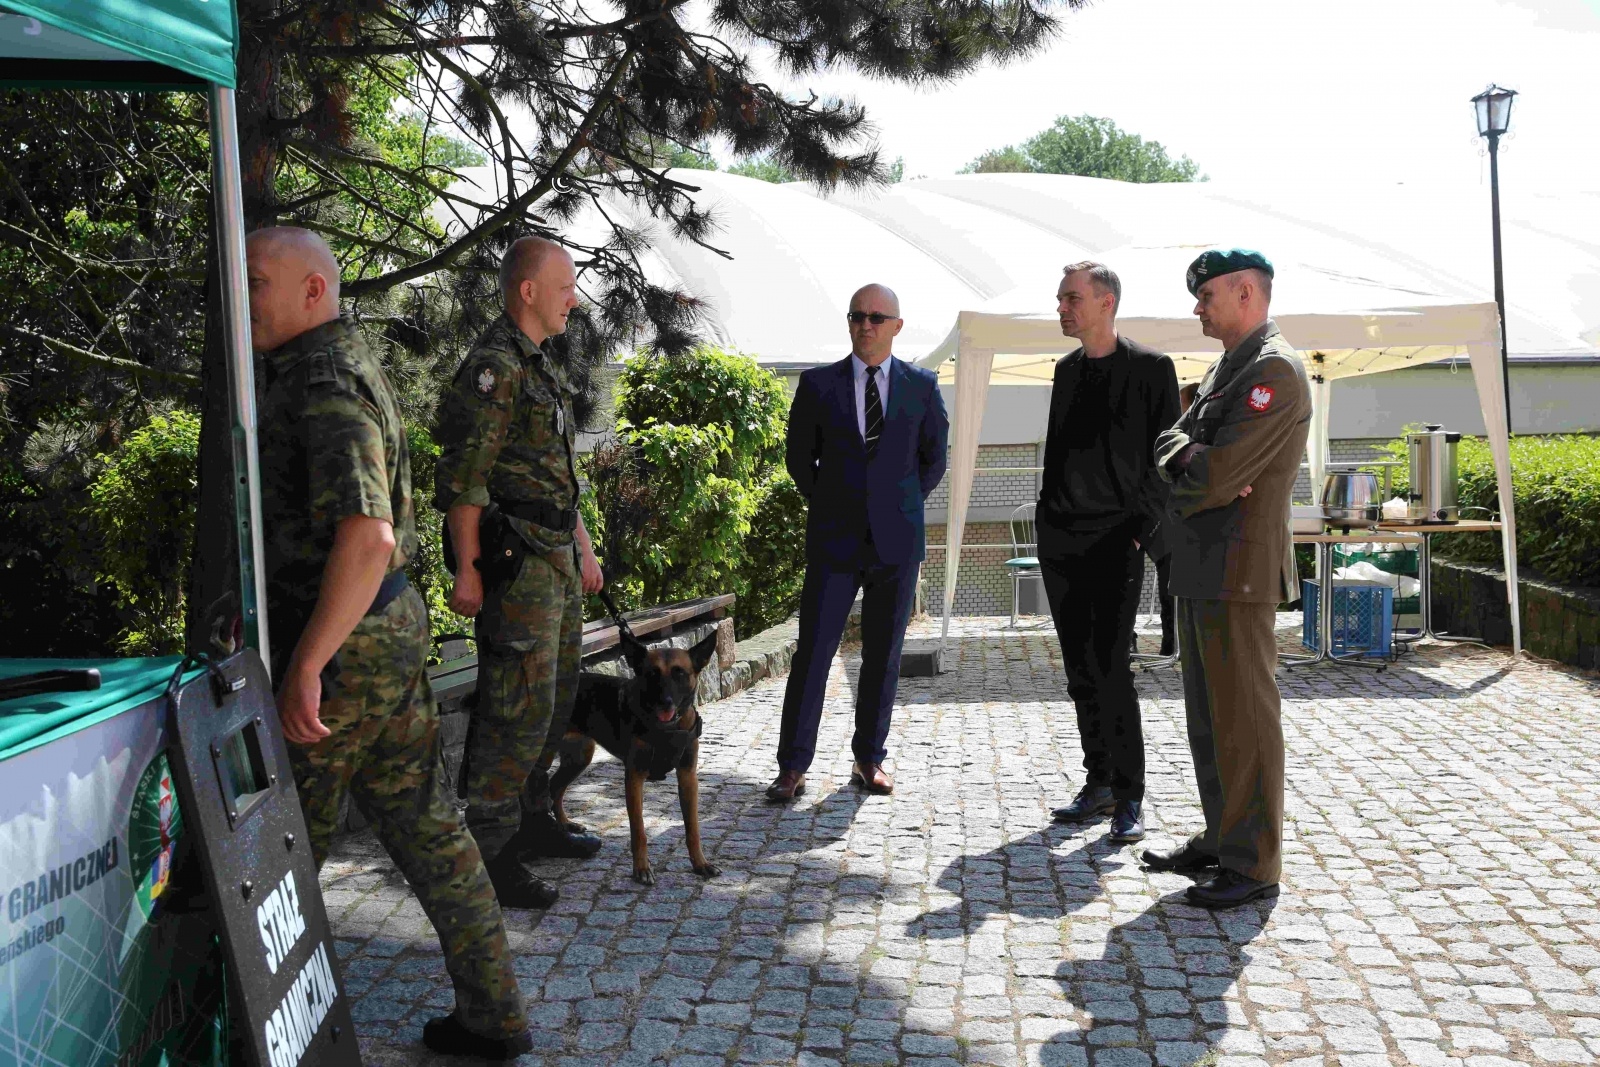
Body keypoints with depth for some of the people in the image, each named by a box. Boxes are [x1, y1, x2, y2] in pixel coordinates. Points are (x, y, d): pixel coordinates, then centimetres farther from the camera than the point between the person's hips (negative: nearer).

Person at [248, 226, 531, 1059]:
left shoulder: (323, 387, -18)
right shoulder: (346, 364, 14)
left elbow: (365, 537, -32)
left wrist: (305, 665, -28)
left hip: (342, 644, -9)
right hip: (392, 626, 9)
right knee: (424, 826, 13)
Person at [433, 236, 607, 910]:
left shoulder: (541, 366, 17)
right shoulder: (493, 367, -14)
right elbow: (462, 478, -18)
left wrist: (584, 549, 23)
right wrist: (467, 572, -20)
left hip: (556, 559, 10)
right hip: (516, 566, -10)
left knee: (555, 696, 17)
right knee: (520, 707, -7)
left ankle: (530, 818, 30)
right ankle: (487, 849, 4)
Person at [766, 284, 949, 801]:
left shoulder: (922, 386, 5)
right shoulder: (817, 384, 2)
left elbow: (934, 458, 14)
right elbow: (798, 458, 10)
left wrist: (902, 508, 9)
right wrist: (830, 506, 7)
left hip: (897, 543, 1)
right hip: (834, 541, -1)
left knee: (883, 656, 7)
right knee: (812, 652, -3)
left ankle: (869, 759, 20)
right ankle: (793, 768, 5)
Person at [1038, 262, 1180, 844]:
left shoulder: (1150, 368, -3)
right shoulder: (1067, 369, 15)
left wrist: (1144, 530, -11)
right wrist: (1048, 518, 12)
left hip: (1116, 540, -6)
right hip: (1060, 540, 6)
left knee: (1111, 669, -10)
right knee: (1081, 671, 9)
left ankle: (1129, 797, 2)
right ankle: (1098, 784, 20)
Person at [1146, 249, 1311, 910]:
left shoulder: (1275, 371, -13)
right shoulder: (1224, 369, 19)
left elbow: (1216, 475, -21)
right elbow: (1168, 446, 12)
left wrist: (1184, 469, -1)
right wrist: (1194, 460, -9)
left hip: (1238, 571, -10)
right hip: (1200, 570, 10)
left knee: (1243, 717, -4)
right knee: (1208, 715, 15)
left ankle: (1254, 867, 5)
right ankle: (1221, 838, 27)